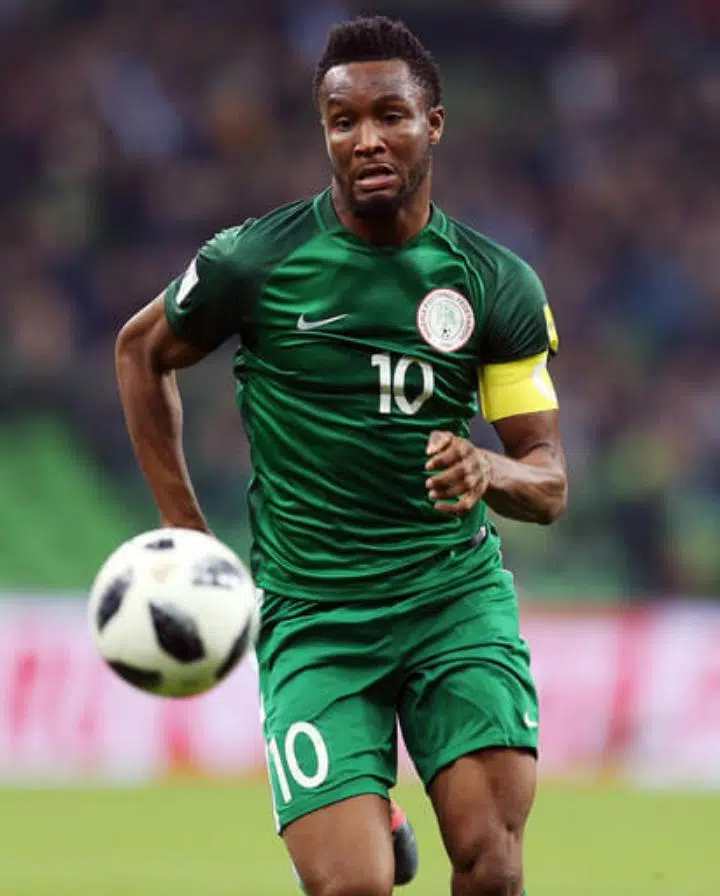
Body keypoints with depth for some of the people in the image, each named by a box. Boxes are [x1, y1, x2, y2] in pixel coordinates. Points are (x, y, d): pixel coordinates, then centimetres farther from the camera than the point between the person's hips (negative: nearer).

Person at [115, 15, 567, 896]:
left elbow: (548, 483, 5)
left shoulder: (498, 284, 1)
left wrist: (490, 473, -19)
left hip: (458, 598, 2)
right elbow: (140, 351, 15)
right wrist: (185, 534, 10)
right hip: (311, 617, -1)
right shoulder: (255, 261, -4)